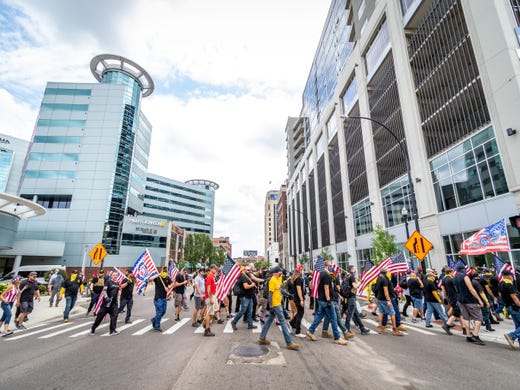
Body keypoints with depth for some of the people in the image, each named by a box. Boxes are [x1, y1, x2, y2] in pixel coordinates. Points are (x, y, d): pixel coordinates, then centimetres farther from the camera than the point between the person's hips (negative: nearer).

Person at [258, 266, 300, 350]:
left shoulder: (278, 279, 9)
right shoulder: (273, 280, -19)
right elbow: (270, 293, -20)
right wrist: (271, 306, -20)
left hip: (278, 304, 9)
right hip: (275, 305, -9)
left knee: (269, 320, 14)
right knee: (283, 322, -4)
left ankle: (262, 338, 24)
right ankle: (289, 343, 3)